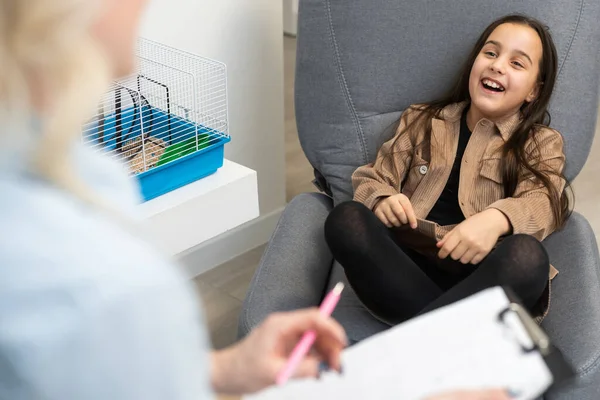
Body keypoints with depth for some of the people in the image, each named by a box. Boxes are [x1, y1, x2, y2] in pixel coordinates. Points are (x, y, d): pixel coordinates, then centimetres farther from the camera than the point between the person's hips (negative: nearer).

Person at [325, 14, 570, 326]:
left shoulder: (542, 143, 16)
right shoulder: (422, 120, 22)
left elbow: (542, 203, -4)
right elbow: (371, 177, 17)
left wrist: (496, 219, -29)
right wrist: (382, 200, -11)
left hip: (480, 275, -1)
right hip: (404, 266, 2)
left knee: (527, 256, -35)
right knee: (346, 219, -27)